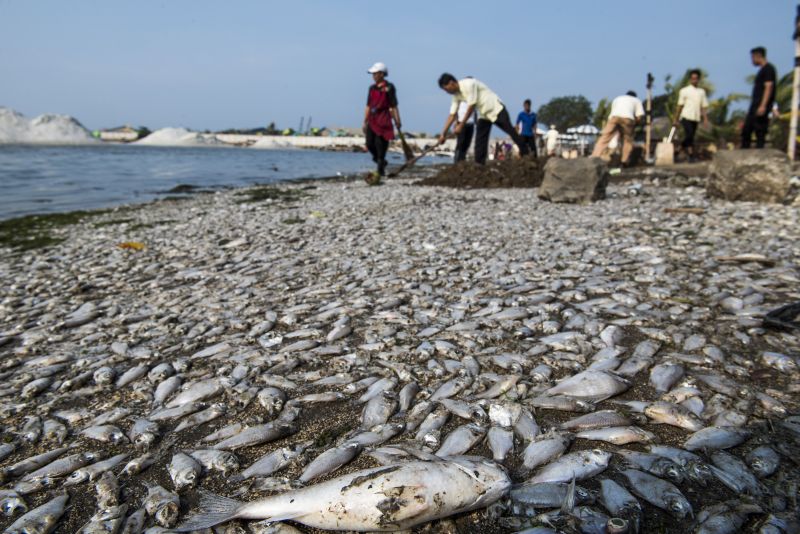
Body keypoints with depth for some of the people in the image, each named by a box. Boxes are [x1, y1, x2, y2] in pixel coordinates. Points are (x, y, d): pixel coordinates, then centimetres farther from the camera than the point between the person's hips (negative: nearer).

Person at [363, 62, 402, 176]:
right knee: (369, 144, 2)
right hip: (372, 119, 6)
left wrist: (397, 121, -8)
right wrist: (365, 122, 16)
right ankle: (381, 162, 25)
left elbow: (394, 106, -4)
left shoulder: (389, 87, -2)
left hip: (384, 119, -6)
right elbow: (368, 106, 18)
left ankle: (381, 168, 4)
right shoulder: (372, 88, 15)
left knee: (381, 143, -7)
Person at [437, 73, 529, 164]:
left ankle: (526, 156, 4)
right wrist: (443, 133, -1)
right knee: (480, 142, -1)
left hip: (496, 109, -8)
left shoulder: (469, 84, -24)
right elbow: (452, 115, 3)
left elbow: (471, 107, -24)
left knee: (511, 132, -5)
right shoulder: (456, 95, 0)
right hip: (483, 114, 8)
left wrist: (461, 125, -20)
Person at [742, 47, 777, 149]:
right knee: (746, 130, 10)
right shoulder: (762, 70, 19)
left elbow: (768, 87, -18)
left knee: (760, 132, -9)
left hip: (761, 107, -10)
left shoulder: (768, 69, -9)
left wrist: (763, 106, -26)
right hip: (755, 105, 10)